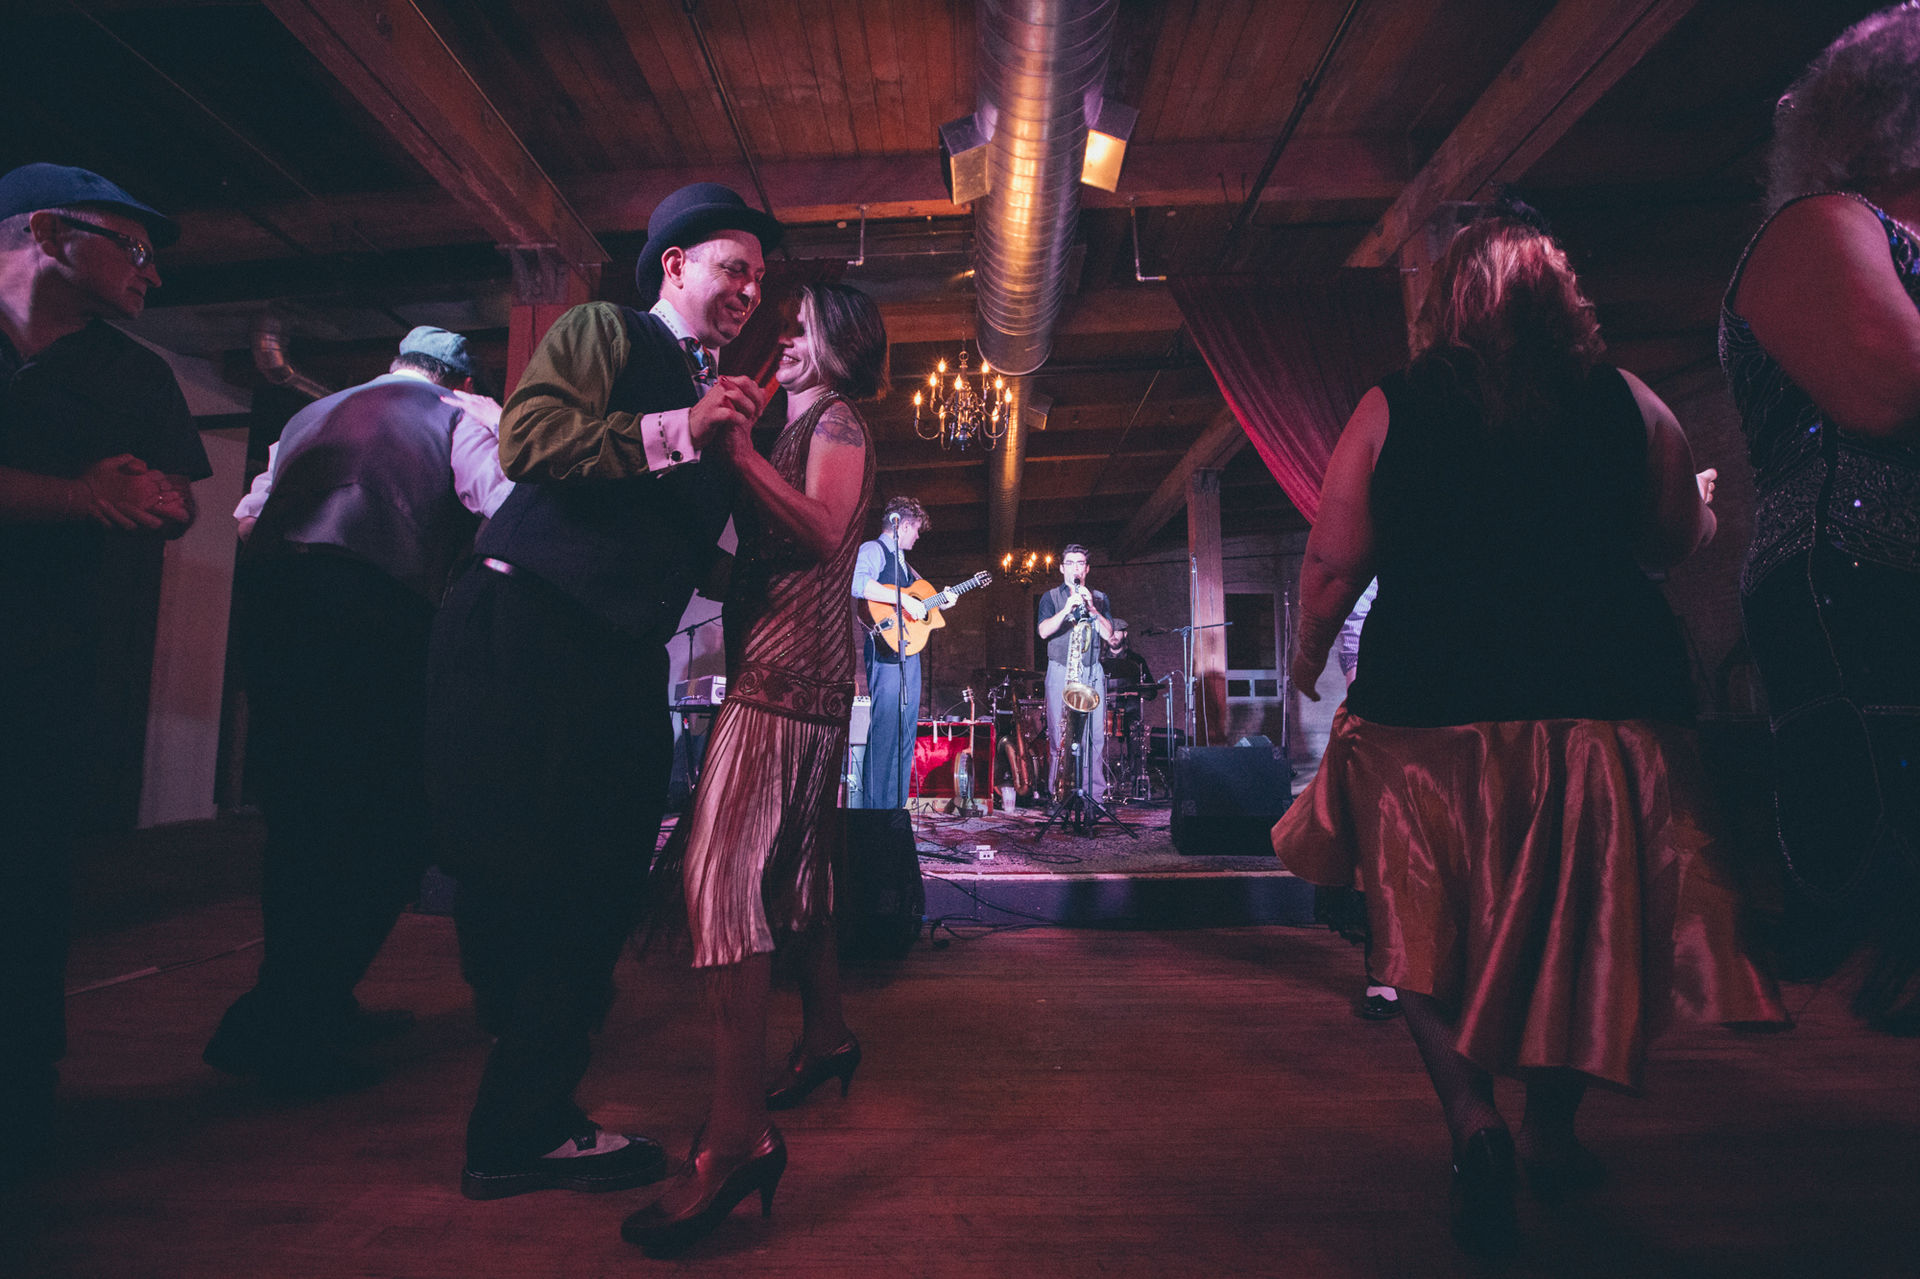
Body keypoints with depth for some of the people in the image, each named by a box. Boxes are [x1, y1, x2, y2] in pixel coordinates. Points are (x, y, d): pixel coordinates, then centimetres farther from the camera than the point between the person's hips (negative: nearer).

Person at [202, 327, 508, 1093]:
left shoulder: (314, 413, 28)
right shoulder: (459, 418, 10)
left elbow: (248, 516, 28)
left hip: (267, 597, 7)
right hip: (372, 606, -7)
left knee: (303, 819, 15)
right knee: (393, 826, 1)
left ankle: (315, 1007, 26)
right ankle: (278, 1027, 2)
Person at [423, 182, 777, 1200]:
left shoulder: (714, 393, 23)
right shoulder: (604, 330, 4)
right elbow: (527, 438, -13)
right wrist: (677, 430, -16)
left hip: (623, 649, 7)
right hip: (529, 622, -7)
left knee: (602, 882, 7)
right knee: (521, 875, -3)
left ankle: (530, 1111, 24)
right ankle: (516, 1135, 14)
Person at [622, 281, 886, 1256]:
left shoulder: (837, 424, 0)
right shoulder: (803, 426, 26)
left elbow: (822, 531, -19)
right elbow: (766, 546, 17)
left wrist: (738, 450, -19)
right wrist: (732, 447, 11)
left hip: (790, 671, -10)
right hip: (781, 667, 10)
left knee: (721, 869, -18)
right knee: (788, 864, 16)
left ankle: (738, 1135, -17)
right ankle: (826, 1039, 32)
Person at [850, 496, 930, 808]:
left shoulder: (901, 560, 24)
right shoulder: (873, 550, -4)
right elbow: (857, 583, -25)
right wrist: (905, 600, -27)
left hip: (909, 651, 10)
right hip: (887, 652, -9)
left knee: (906, 733, 9)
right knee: (885, 730, -11)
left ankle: (896, 806, 16)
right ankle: (875, 809, -6)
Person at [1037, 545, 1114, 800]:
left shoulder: (1099, 598, 16)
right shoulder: (1051, 597, 10)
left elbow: (1108, 634, 4)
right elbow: (1044, 631, -6)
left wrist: (1091, 608, -9)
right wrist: (1067, 609, -18)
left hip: (1092, 672, 2)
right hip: (1060, 672, -2)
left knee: (1095, 734, -5)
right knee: (1060, 735, -6)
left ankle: (1094, 793, 0)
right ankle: (1057, 795, 0)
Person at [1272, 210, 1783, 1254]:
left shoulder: (1389, 411, -1)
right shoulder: (1628, 403, 5)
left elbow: (1333, 565, -3)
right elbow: (1680, 539, 15)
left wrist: (1308, 655, 12)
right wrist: (1646, 516, 37)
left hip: (1430, 707, -2)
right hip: (1608, 698, 3)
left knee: (1434, 931, 12)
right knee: (1582, 925, 18)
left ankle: (1472, 1117, -3)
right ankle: (1551, 1132, 31)